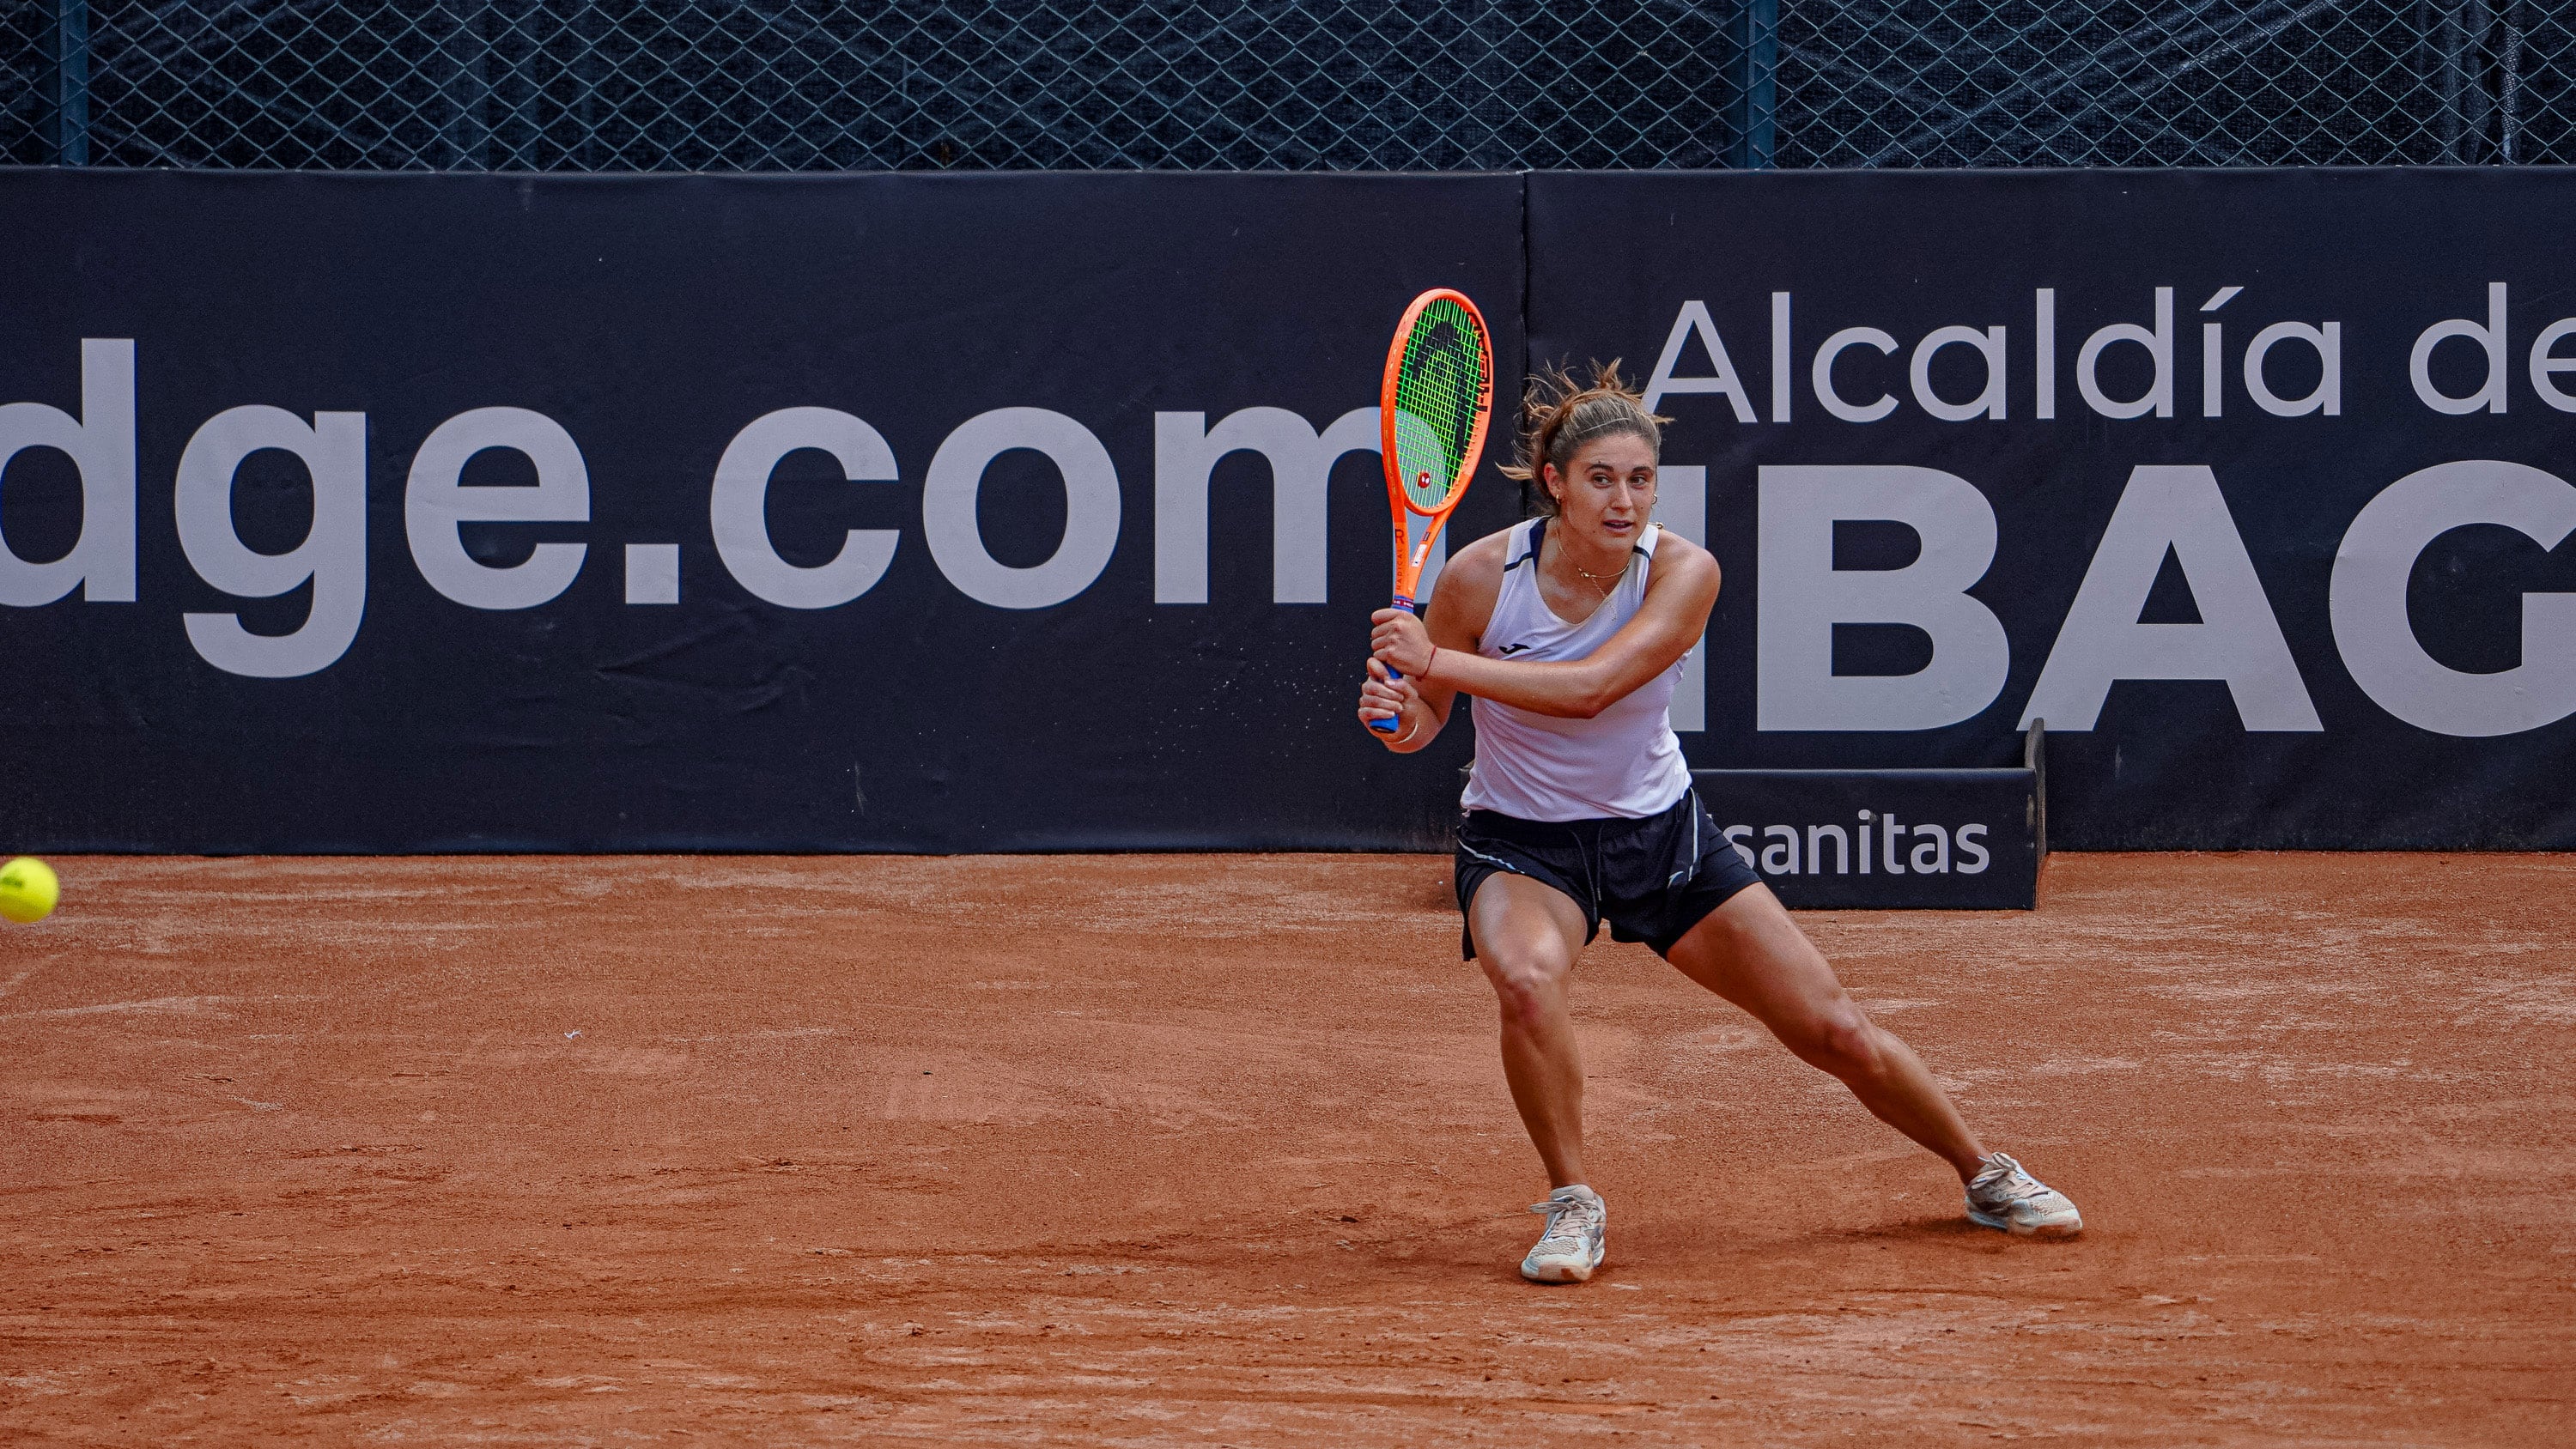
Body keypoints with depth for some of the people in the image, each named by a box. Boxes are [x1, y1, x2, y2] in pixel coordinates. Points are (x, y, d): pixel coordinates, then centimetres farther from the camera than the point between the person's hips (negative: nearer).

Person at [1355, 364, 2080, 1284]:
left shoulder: (1683, 573, -18)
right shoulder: (1482, 576, -18)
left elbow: (1590, 689, -33)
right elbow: (1424, 723, -5)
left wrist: (1435, 661, -39)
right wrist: (1396, 711, -29)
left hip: (1659, 829, 2)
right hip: (1522, 841, -2)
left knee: (1834, 1030, 2)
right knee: (1528, 979, -37)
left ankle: (1983, 1175, 29)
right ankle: (1572, 1205, -14)